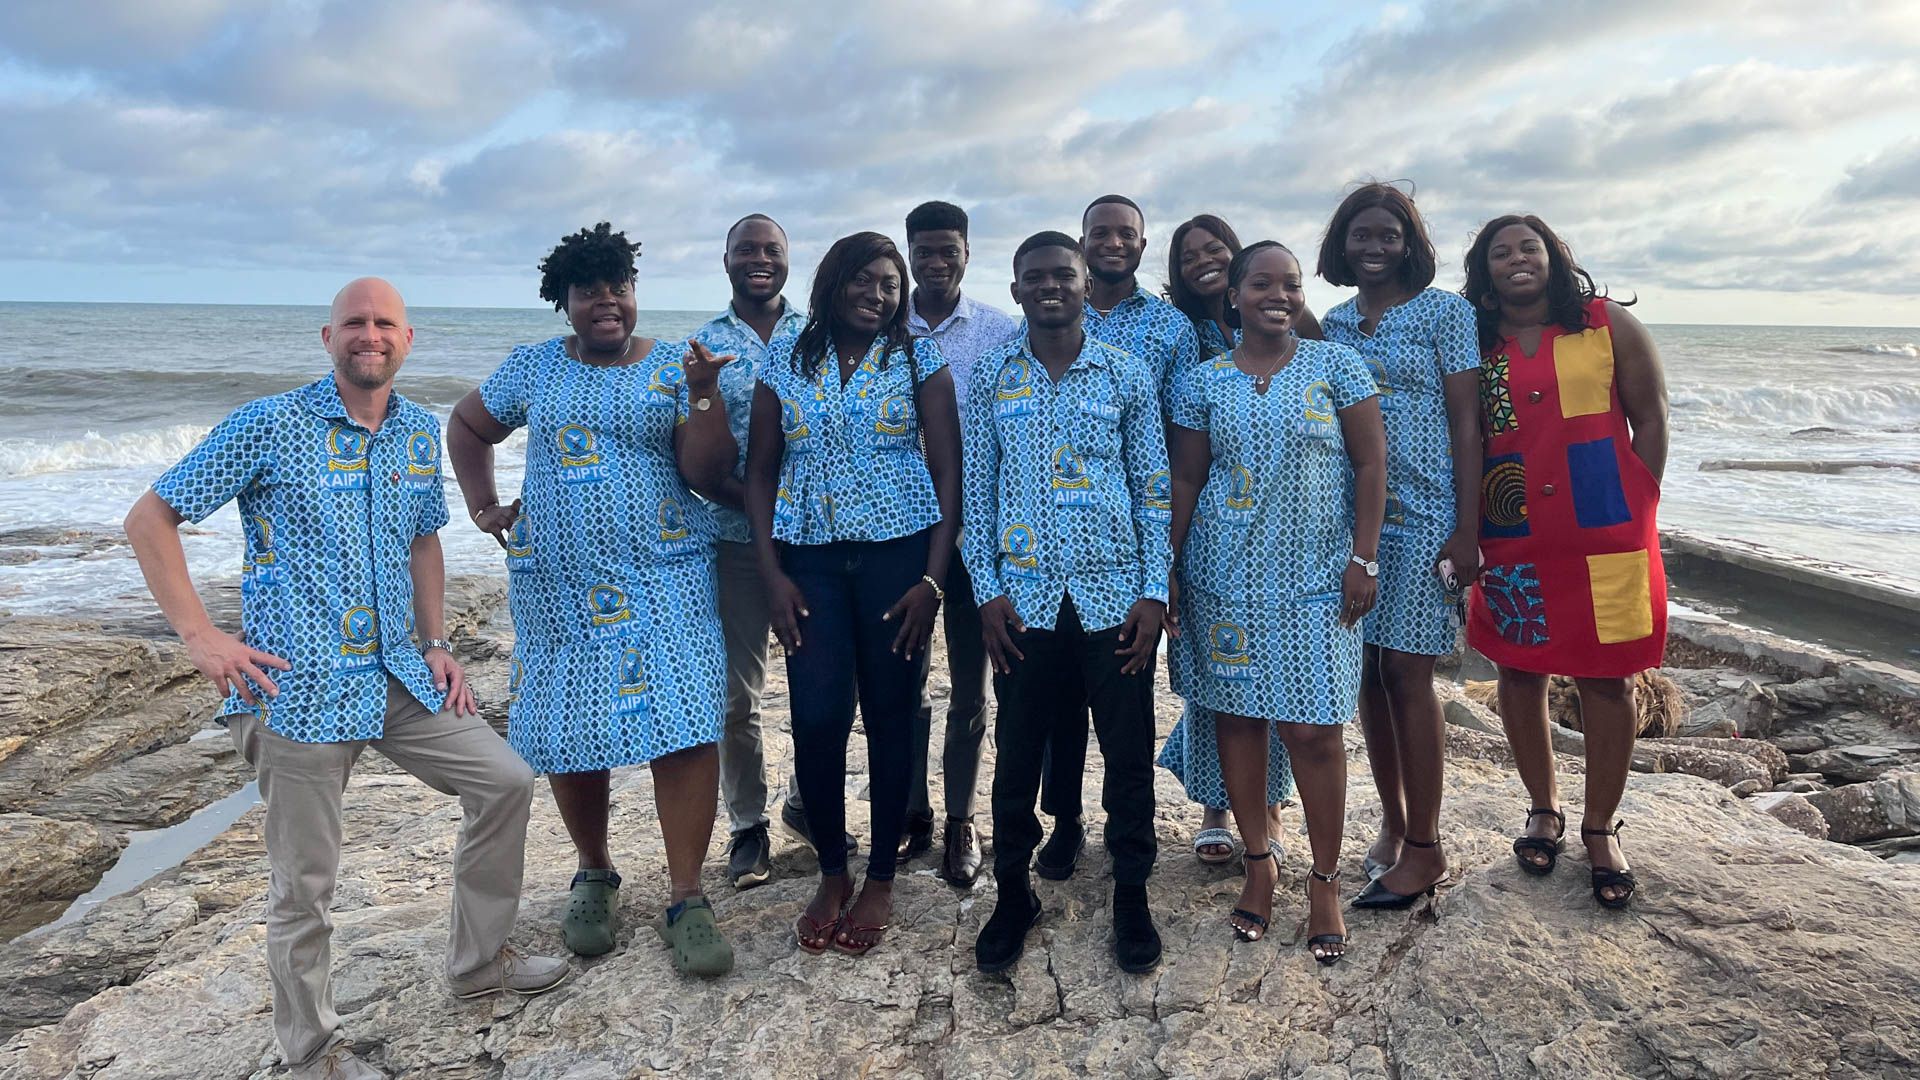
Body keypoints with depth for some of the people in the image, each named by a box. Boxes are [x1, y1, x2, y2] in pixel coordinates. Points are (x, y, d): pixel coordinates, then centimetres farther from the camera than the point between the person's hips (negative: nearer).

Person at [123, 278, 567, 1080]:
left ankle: (478, 959, 26)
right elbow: (149, 519, -5)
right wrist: (199, 636, -14)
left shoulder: (419, 433, 8)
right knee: (305, 881, 4)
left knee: (505, 781, 7)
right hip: (298, 685, -6)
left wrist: (436, 644, 11)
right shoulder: (269, 425, -9)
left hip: (400, 676, 6)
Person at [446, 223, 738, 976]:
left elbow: (705, 473, -4)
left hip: (664, 574, -2)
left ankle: (686, 898, -1)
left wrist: (705, 396, -18)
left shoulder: (673, 368, 3)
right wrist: (483, 508, 11)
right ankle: (594, 876, 28)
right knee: (570, 730, 6)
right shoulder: (533, 367, 9)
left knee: (682, 726, -11)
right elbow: (466, 426, 23)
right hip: (557, 580, 2)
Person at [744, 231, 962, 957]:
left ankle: (881, 881, 21)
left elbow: (948, 470, 0)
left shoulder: (919, 360, 3)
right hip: (810, 560, 2)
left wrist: (933, 578, -8)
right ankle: (831, 874, 20)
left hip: (898, 555, -1)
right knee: (816, 719, -4)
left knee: (890, 718, 4)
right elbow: (760, 472, 9)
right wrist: (772, 574, -2)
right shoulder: (785, 365, 8)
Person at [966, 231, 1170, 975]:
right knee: (1017, 752, 8)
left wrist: (1155, 591, -3)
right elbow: (977, 488, 6)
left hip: (1116, 594, 0)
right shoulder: (991, 377, 5)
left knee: (1129, 754, 7)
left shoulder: (1127, 376, 3)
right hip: (1024, 597, 1)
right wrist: (986, 589, -2)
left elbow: (1153, 487, 4)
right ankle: (1013, 893, 27)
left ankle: (1132, 895, 25)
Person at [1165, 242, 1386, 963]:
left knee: (1313, 730, -2)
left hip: (1316, 578, -2)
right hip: (1224, 575, 2)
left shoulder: (1335, 364, 2)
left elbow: (1371, 463, 1)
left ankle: (1325, 879, 16)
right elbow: (1185, 481, 7)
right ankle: (1258, 863, 25)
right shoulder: (1203, 382, 5)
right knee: (1237, 717, 8)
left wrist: (1363, 558, -5)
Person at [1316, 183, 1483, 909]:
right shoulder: (1334, 323, 13)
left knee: (1407, 672, -5)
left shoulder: (1444, 312, -1)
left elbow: (1466, 424, -5)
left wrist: (1467, 530, -11)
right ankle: (1392, 819, 22)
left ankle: (1424, 847, 7)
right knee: (1369, 671, 7)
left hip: (1423, 516, -5)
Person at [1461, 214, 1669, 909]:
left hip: (1604, 533, -2)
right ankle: (1544, 810, 27)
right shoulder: (1474, 343, 7)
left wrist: (1638, 510, -2)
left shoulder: (1608, 324, 3)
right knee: (1519, 672, 8)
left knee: (1605, 680, 3)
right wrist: (1466, 532, 0)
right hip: (1510, 539, 2)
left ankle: (1600, 827, 19)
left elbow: (1651, 420, 4)